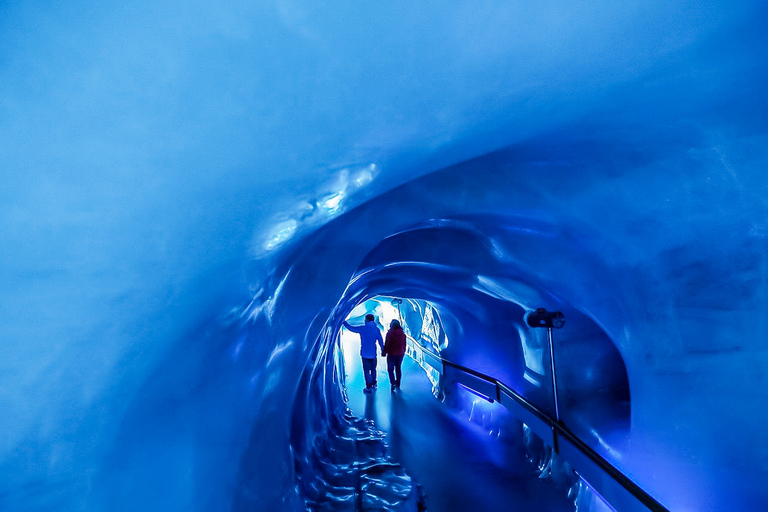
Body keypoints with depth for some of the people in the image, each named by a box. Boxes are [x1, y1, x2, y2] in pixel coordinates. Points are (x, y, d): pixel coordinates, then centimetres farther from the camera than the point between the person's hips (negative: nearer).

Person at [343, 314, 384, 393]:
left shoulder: (362, 328, -11)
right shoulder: (377, 329, -1)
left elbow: (350, 328, -3)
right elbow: (381, 341, 3)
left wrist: (343, 321, 11)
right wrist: (383, 350, 15)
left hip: (365, 354, -4)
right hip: (373, 353, 4)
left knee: (366, 371, 5)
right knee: (373, 369, 20)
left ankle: (369, 387, 10)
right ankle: (374, 384, 32)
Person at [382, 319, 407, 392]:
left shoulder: (390, 333, -14)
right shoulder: (403, 333, 1)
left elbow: (387, 344, -13)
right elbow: (404, 344, 9)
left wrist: (384, 352, -3)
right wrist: (403, 352, 21)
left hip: (392, 354, -5)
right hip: (400, 354, 5)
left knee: (390, 369, 5)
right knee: (398, 369, 16)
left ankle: (393, 383, -9)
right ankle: (398, 384, 25)